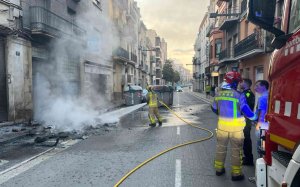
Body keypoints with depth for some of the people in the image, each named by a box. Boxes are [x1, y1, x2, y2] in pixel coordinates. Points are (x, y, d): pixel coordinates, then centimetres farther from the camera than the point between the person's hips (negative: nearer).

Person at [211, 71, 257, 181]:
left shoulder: (219, 94, 1)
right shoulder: (238, 95, -17)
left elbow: (214, 108, 12)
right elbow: (246, 110, -13)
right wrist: (254, 117, 6)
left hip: (222, 126, 5)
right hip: (235, 127, -5)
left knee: (221, 147, 18)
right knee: (236, 150, 8)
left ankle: (219, 169, 29)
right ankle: (236, 174, 17)